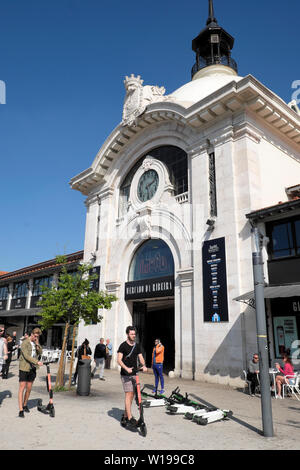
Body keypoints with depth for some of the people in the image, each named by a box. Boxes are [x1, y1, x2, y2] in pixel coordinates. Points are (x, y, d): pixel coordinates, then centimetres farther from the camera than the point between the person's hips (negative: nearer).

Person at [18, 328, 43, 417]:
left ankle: (25, 405, 31)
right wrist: (37, 362, -30)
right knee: (22, 388, -5)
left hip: (33, 368, 6)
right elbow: (26, 356, -22)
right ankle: (21, 410, -2)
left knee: (29, 388, 13)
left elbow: (40, 353, 0)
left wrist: (37, 344, -13)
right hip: (24, 368, -6)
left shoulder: (36, 343, 7)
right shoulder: (25, 343, -13)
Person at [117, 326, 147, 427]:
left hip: (134, 373, 6)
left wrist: (143, 365, -14)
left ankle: (125, 415, 22)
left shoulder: (137, 346, 12)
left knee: (132, 395, 10)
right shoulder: (123, 345, -7)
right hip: (125, 374, -6)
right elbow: (119, 360, -13)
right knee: (128, 394, -10)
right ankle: (130, 417, -6)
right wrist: (127, 368, -28)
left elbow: (140, 357, 7)